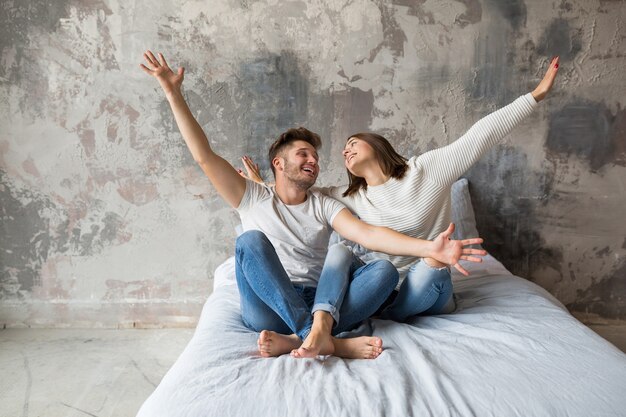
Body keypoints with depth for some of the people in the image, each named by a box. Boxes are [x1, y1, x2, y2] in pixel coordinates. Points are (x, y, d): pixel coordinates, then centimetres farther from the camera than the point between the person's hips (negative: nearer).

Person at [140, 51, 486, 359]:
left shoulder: (324, 205, 15)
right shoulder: (253, 199, 12)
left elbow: (368, 234, -3)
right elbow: (204, 156, 2)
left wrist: (429, 247, -20)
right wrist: (173, 92, -2)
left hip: (318, 302, 2)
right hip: (266, 309, -2)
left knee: (384, 271, -19)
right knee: (250, 240, -28)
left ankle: (298, 338, -38)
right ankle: (324, 338, -36)